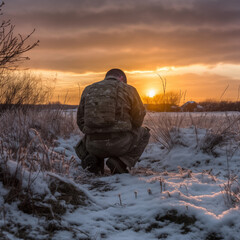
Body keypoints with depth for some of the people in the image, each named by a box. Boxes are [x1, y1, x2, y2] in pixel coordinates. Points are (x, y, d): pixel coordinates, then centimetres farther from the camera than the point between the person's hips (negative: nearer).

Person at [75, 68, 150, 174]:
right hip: (119, 144, -3)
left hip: (94, 146, 4)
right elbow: (138, 119, 7)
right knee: (144, 134, 27)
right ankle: (121, 163, 3)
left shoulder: (88, 90, 14)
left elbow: (81, 120, 12)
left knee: (81, 147, 39)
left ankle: (93, 159, 2)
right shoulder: (128, 89, 4)